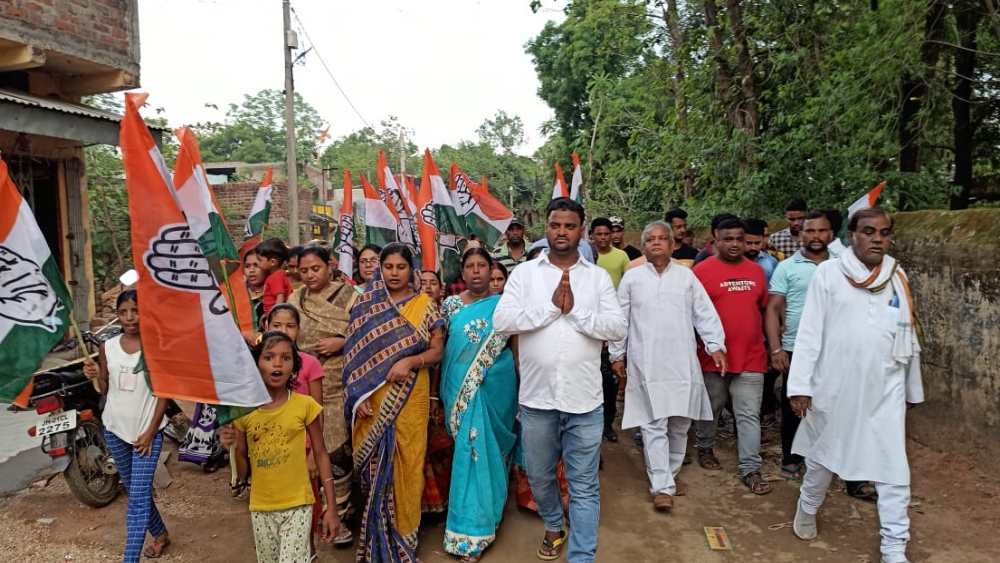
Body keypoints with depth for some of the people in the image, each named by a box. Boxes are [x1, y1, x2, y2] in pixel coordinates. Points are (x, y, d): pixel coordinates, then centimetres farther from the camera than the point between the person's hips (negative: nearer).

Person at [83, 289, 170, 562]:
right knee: (135, 490, 17)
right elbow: (106, 391, 8)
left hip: (147, 430, -5)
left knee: (138, 496, -7)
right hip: (115, 429, 5)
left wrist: (150, 432, -10)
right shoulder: (107, 348, 1)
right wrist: (95, 376, -13)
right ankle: (160, 534, 37)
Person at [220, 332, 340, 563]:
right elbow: (243, 474, 5)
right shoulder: (244, 411, -1)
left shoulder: (305, 405, -8)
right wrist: (235, 446, -14)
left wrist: (331, 507, -5)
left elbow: (320, 455, -2)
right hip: (261, 508, 3)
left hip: (297, 505, -3)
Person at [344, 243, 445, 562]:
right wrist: (358, 395, -8)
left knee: (406, 463, 3)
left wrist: (410, 361, -17)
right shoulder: (366, 305, 5)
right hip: (373, 399, 1)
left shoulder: (424, 306, 3)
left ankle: (403, 531, 22)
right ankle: (377, 534, 25)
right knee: (375, 464, 7)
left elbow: (438, 350, 1)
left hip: (410, 398, -1)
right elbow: (355, 354, 2)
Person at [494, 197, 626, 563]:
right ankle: (554, 527, 48)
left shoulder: (598, 276, 3)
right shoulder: (524, 273, 2)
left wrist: (575, 310, -16)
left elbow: (618, 328, -6)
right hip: (536, 397, 2)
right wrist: (552, 306, -16)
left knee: (584, 486, 6)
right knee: (539, 477, 21)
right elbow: (501, 321, -10)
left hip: (584, 399, -1)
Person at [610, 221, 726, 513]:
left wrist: (715, 345, -3)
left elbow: (705, 313, 7)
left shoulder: (686, 275, 8)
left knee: (680, 423, 9)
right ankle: (662, 487, 0)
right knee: (654, 426, -4)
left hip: (682, 363, 2)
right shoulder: (632, 277, 5)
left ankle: (670, 474, 28)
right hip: (646, 364, -2)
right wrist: (617, 354, 7)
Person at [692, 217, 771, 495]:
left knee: (749, 415, 3)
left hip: (751, 357, 3)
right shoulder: (702, 270, -7)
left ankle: (750, 470, 10)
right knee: (711, 408, 14)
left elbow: (763, 308, 16)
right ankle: (705, 449, 36)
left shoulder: (756, 270, 8)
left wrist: (760, 340, 14)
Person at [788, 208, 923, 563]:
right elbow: (809, 333, -8)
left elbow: (909, 337, 13)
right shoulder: (829, 273, -6)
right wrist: (800, 384, -13)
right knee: (823, 455, 15)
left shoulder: (898, 277, 6)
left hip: (885, 391, 3)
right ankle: (807, 507, 40)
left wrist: (913, 388, 18)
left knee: (894, 469, 2)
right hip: (834, 386, -2)